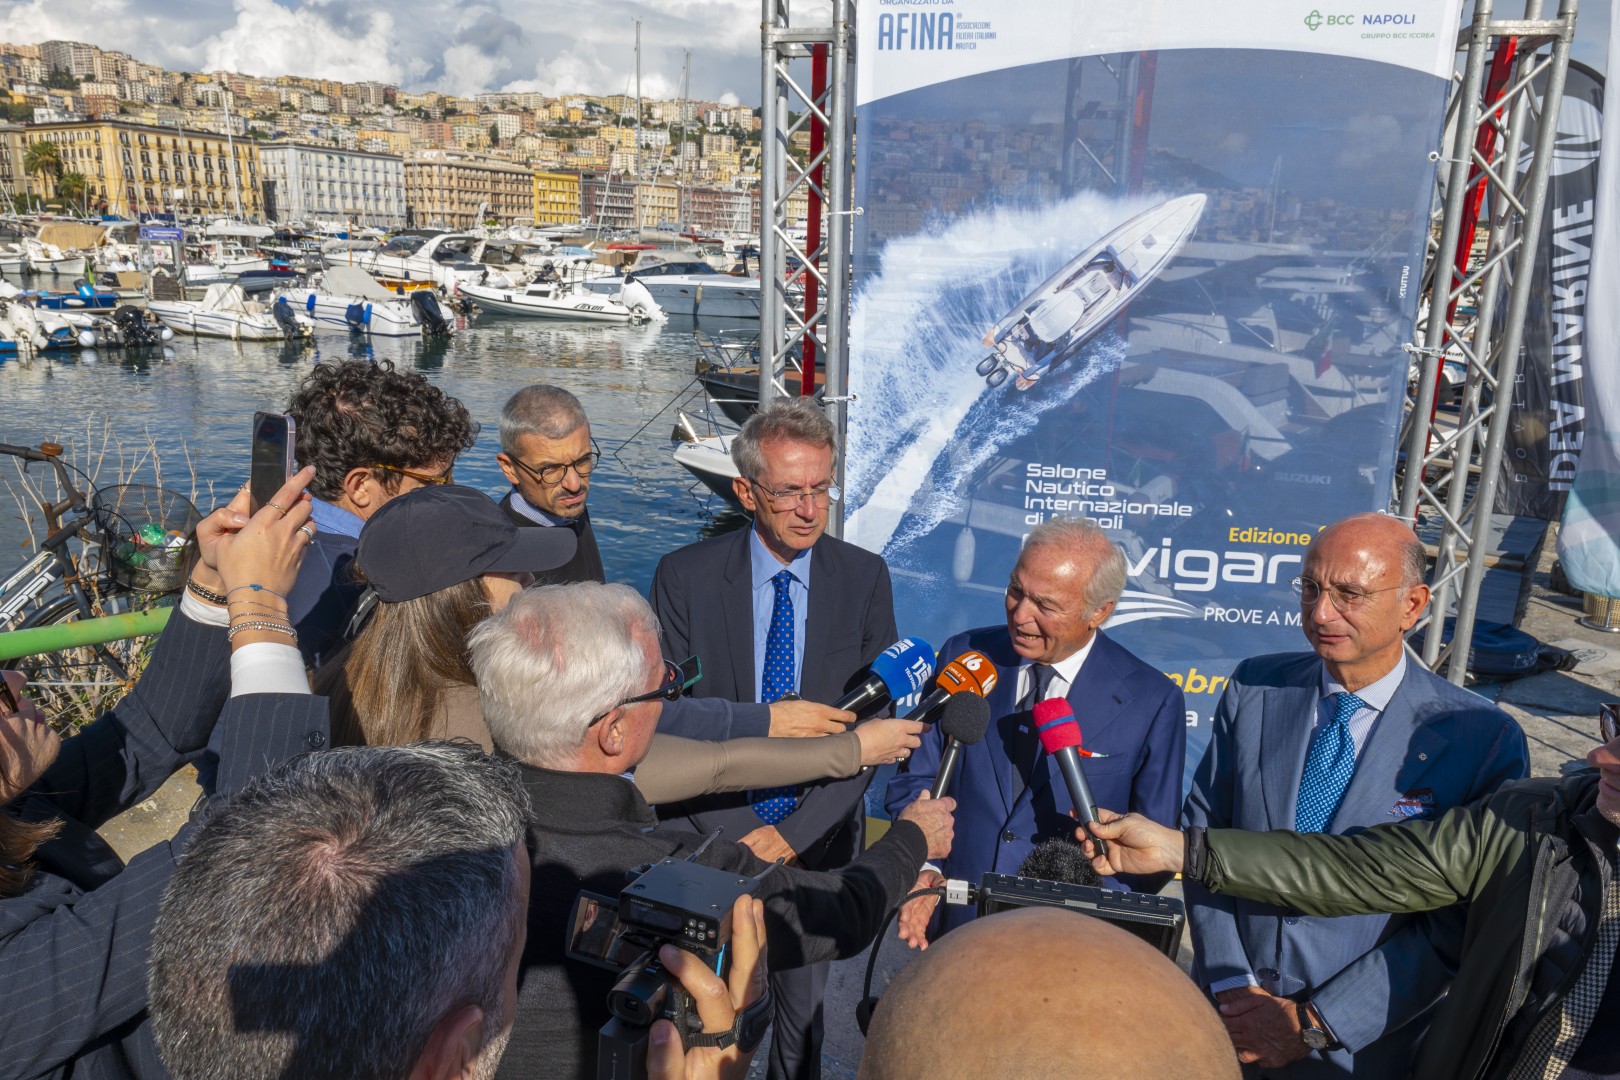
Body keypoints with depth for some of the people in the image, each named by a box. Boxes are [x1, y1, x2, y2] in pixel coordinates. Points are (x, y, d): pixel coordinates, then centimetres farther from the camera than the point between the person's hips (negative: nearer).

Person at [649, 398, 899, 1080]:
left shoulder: (864, 577, -7)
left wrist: (792, 834, -15)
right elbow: (668, 719, -11)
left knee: (804, 1004, 21)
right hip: (711, 835, -1)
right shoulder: (685, 577, -11)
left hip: (816, 839, 1)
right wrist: (741, 835, -16)